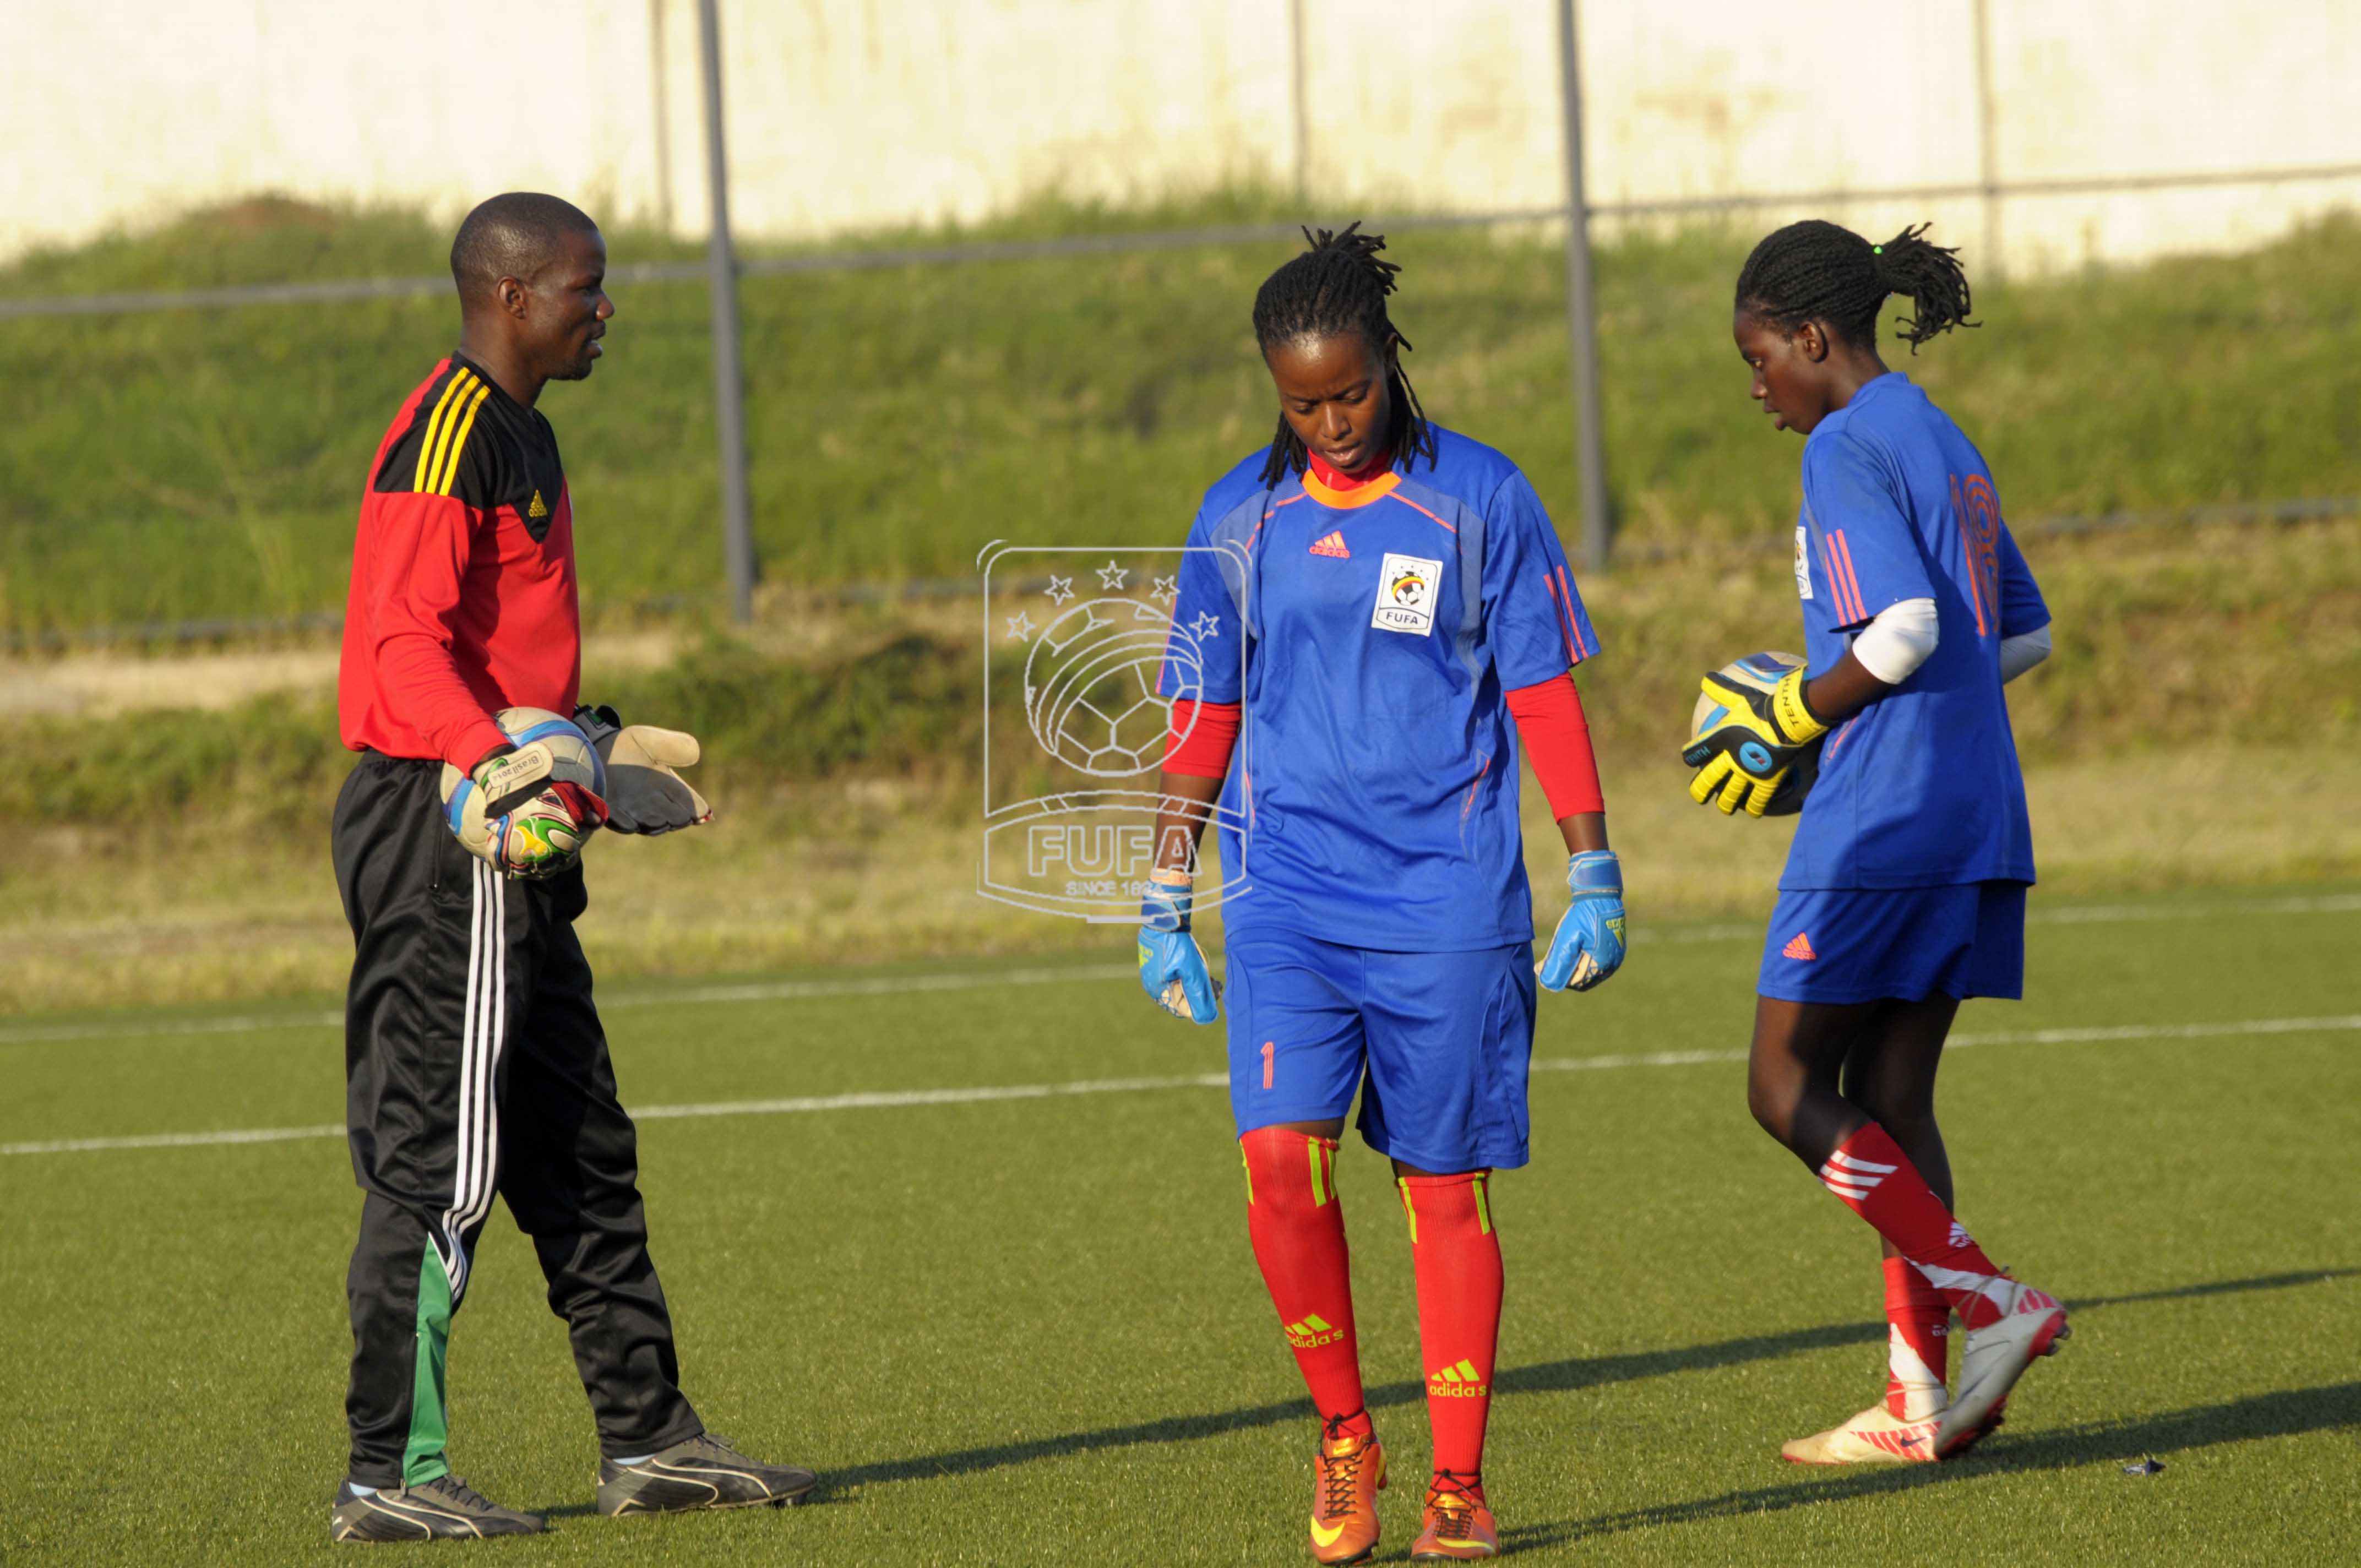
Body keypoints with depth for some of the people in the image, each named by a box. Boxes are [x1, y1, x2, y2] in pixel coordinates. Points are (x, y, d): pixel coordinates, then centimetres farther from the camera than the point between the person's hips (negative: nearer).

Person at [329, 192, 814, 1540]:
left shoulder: (519, 433, 18)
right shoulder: (451, 430, -14)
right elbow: (405, 634, -23)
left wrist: (583, 759, 32)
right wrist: (498, 762, -36)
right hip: (440, 828, -11)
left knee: (580, 1152, 14)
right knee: (440, 1161, -7)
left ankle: (649, 1438, 20)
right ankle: (390, 1474, -3)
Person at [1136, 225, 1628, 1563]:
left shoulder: (1480, 499, 0)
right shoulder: (1240, 520, 7)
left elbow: (1546, 700, 3)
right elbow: (1203, 722, 13)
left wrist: (1595, 881, 1)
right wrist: (1167, 905, 11)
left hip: (1449, 898, -2)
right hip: (1288, 893, 2)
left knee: (1446, 1188, 1)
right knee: (1281, 1158, -15)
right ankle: (1345, 1434, 2)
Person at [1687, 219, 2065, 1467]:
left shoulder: (1848, 449, -11)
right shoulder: (1944, 446, 17)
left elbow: (1904, 628, -22)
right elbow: (2024, 635, 22)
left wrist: (1791, 719, -9)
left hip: (1880, 823, -9)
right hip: (1976, 824, 9)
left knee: (1789, 1090, -2)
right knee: (1889, 1101, 11)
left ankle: (1991, 1303, -10)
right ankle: (1918, 1398, 8)